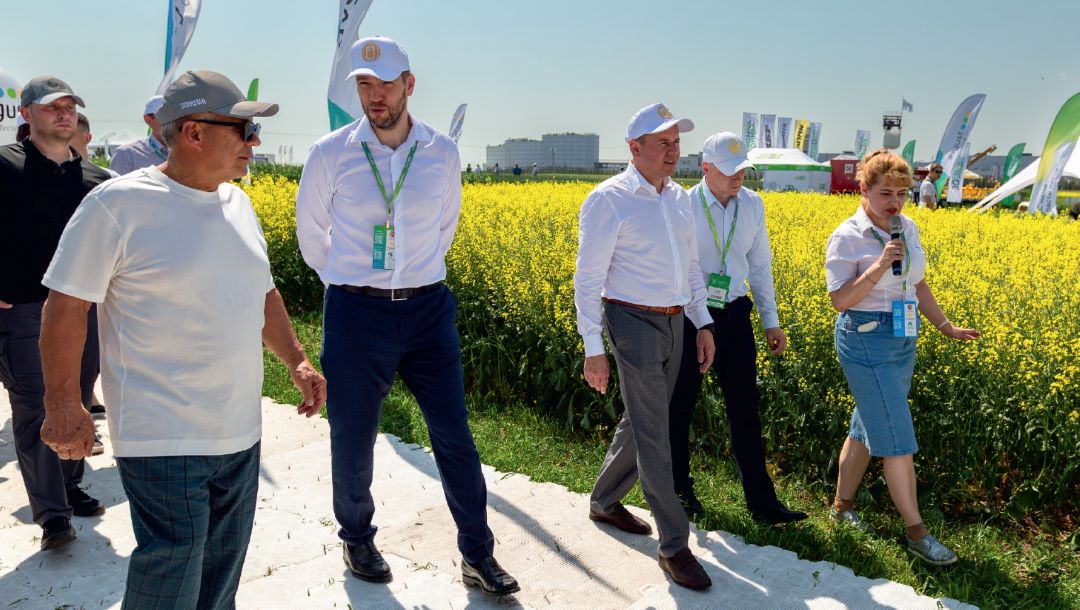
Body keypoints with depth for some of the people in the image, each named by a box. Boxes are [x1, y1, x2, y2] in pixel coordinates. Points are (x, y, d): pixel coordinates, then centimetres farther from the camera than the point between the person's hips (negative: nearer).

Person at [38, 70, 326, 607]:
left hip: (239, 433, 7)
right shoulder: (118, 204, -13)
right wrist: (63, 406, -8)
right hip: (164, 439, -6)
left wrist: (296, 361, 9)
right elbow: (64, 307, -8)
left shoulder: (236, 202, 7)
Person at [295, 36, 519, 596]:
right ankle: (357, 538, 36)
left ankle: (477, 556, 20)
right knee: (352, 439, 9)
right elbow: (310, 233, 10)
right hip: (355, 312, -1)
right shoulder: (330, 154, -5)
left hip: (427, 309, 1)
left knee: (454, 436, 5)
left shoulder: (443, 152, 0)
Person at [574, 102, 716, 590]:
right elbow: (588, 278, -13)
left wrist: (703, 324, 12)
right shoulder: (608, 200, -13)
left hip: (673, 325, 8)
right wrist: (593, 348, -15)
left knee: (639, 421, 16)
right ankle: (673, 544, 6)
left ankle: (605, 501, 36)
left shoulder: (678, 198, 9)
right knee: (653, 433, -4)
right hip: (634, 324, -7)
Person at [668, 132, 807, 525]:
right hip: (689, 315, -4)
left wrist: (771, 321, 12)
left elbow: (759, 265, 12)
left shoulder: (753, 205, 2)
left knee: (745, 409, 7)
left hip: (734, 316, 4)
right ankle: (678, 489, 29)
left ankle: (761, 502, 18)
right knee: (680, 406, 10)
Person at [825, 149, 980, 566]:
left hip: (903, 341, 8)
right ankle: (916, 532, 8)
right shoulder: (847, 237, -15)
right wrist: (879, 266, -27)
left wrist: (945, 326, 15)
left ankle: (841, 505, 30)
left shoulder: (908, 228, 6)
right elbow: (840, 300, -18)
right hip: (866, 341, -7)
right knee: (898, 438, -5)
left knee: (867, 428, 15)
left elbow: (917, 284, 17)